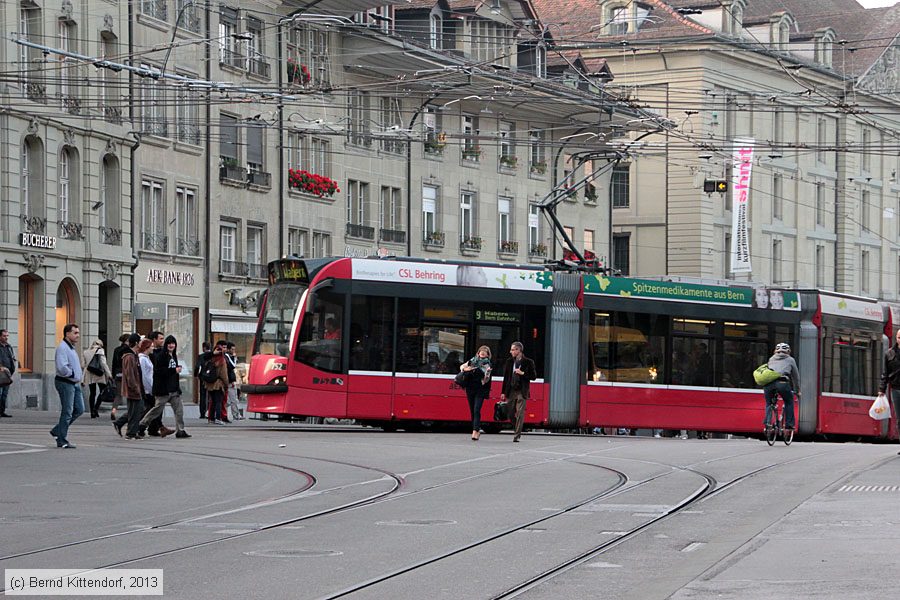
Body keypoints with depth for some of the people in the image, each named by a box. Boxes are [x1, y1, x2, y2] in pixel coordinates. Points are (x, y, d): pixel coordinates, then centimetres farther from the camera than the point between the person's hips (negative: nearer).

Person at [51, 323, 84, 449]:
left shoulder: (72, 348, 17)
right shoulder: (62, 348, -15)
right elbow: (62, 367, -26)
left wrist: (79, 376, 14)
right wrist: (73, 374, -13)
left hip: (75, 383, 10)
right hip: (65, 382, -10)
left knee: (79, 409, 9)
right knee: (67, 412, -6)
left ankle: (57, 431, 18)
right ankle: (62, 441, 1)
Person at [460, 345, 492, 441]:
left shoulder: (487, 365, 0)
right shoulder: (473, 361, 8)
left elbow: (485, 381, -4)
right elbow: (461, 367, 17)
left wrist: (487, 374, -24)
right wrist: (466, 369, -4)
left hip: (480, 390, -4)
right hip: (470, 389, 4)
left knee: (476, 410, -15)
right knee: (472, 411, 9)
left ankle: (475, 431, -21)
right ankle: (477, 430, 21)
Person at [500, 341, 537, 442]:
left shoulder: (528, 362, -2)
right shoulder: (509, 361, 8)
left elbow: (533, 377, 0)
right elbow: (506, 377, 11)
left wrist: (522, 373, -14)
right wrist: (503, 392, 7)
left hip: (522, 391, -4)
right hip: (511, 391, 4)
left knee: (520, 414, -9)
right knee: (510, 413, 5)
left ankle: (517, 435, -7)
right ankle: (517, 431, 24)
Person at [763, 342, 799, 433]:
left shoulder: (771, 359, 31)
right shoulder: (790, 360, 23)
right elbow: (796, 376, 30)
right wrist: (797, 390, 42)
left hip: (768, 382, 2)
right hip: (782, 382, -2)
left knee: (769, 403, 21)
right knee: (789, 402, 20)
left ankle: (767, 422, 3)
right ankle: (789, 424, 13)